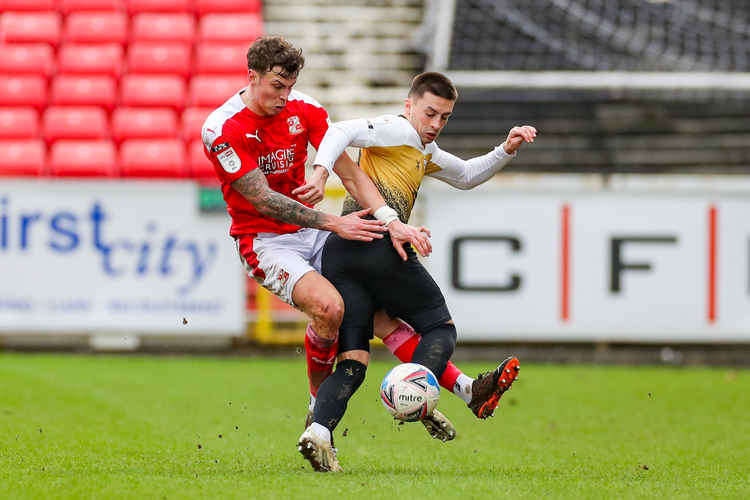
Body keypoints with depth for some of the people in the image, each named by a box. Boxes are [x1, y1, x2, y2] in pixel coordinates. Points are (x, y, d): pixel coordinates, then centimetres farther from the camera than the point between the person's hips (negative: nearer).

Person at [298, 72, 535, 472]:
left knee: (352, 360, 0)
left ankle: (318, 432, -24)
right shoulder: (398, 131, 4)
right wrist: (321, 170, -27)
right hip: (378, 242, -9)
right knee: (441, 329, 3)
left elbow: (466, 176, 47)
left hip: (338, 252, 9)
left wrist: (506, 150, 33)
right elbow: (340, 132, -10)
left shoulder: (425, 152, 35)